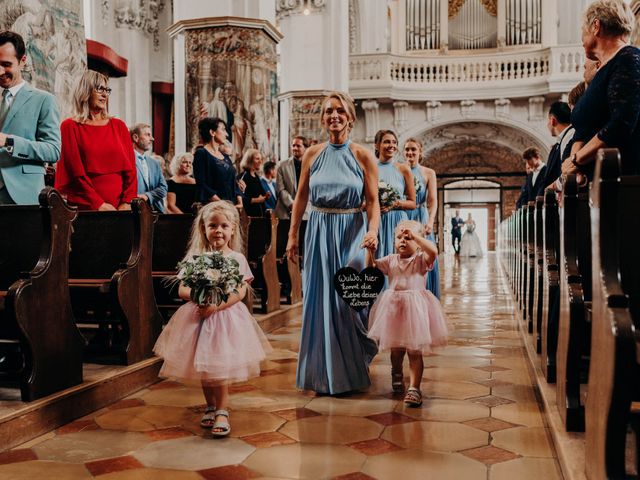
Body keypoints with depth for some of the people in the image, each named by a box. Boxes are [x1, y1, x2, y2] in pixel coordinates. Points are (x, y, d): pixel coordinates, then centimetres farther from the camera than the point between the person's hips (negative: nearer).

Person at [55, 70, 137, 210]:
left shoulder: (119, 126, 12)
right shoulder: (70, 127, 3)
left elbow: (130, 168, 5)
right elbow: (76, 172, -5)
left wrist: (127, 202, -8)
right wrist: (98, 203, -13)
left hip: (118, 207, 3)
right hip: (84, 206, -2)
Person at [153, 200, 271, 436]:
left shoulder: (237, 258, -1)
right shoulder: (195, 258, 3)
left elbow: (240, 292, -10)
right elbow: (182, 290, -2)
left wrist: (217, 306, -23)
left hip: (227, 317, -2)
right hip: (198, 317, 2)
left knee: (221, 365, -4)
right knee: (202, 366, 11)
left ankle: (222, 411, 5)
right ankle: (210, 406, 29)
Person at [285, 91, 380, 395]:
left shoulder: (363, 156, -2)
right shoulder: (312, 154, 5)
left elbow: (373, 201, -5)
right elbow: (301, 197, 9)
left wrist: (373, 231, -22)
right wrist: (292, 235, 5)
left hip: (351, 232, -2)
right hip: (319, 231, 3)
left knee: (349, 298, -4)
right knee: (319, 299, 6)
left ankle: (351, 371, 15)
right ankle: (323, 372, 19)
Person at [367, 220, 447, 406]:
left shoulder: (421, 259, -4)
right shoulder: (391, 260, 7)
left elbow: (433, 251, -24)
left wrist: (414, 235, -26)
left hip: (415, 309, -4)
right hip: (393, 308, 4)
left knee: (415, 351, -3)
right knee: (396, 349, 18)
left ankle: (414, 388, 3)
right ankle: (397, 374, 46)